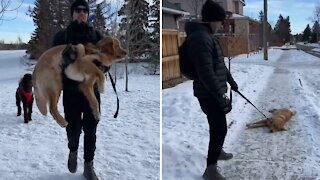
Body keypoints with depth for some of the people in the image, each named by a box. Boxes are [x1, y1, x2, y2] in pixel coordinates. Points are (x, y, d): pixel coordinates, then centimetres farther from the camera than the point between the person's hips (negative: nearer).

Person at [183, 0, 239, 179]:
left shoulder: (208, 36, 12)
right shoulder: (200, 37, -22)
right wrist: (221, 97, -23)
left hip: (215, 92, 10)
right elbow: (206, 72, -27)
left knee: (218, 126, 23)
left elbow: (219, 64, 23)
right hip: (210, 94, -10)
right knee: (220, 128, -6)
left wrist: (231, 81, 31)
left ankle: (217, 151, 42)